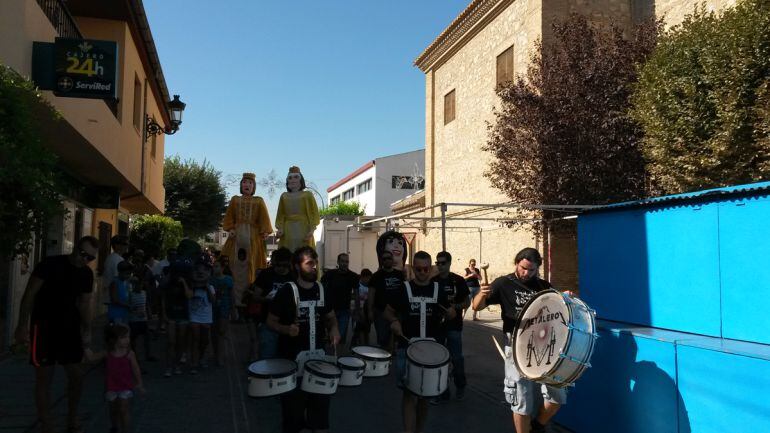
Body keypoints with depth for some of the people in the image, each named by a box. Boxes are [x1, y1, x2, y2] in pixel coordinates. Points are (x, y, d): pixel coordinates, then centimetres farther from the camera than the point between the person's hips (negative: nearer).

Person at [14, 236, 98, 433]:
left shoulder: (87, 274, 3)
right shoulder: (51, 264, -15)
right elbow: (29, 295, -12)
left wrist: (87, 331, 4)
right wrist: (23, 325, -16)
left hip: (69, 326, 6)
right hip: (44, 326, -5)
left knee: (76, 375, 6)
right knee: (44, 378, -1)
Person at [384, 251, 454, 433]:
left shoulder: (439, 290, 5)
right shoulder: (402, 290, -1)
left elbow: (451, 315, 13)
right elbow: (388, 311, 7)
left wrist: (449, 312, -11)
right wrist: (394, 321, -14)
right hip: (407, 348, -3)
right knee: (410, 393, -8)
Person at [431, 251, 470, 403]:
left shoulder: (458, 280, -4)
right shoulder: (433, 281, 5)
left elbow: (467, 302, -1)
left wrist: (454, 306, -17)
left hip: (454, 326, -3)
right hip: (436, 325, 3)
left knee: (456, 358, 0)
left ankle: (460, 387, 24)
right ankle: (442, 391, 18)